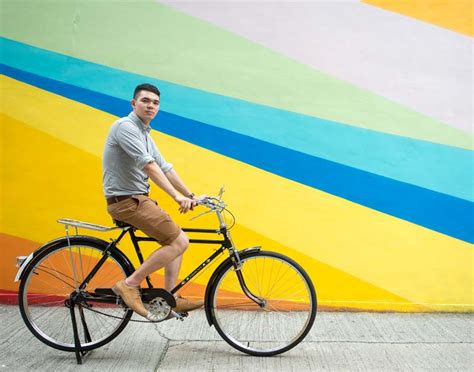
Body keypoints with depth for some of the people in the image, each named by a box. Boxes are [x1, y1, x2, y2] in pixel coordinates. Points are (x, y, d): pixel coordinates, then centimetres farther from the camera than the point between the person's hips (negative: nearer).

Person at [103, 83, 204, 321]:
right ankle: (130, 285, -9)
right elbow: (148, 165, -24)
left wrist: (190, 195, 11)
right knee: (179, 242, -13)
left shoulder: (144, 133, 17)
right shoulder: (125, 126, -14)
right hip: (126, 200, -10)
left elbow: (165, 167, 17)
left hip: (138, 199, 10)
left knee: (176, 240, 13)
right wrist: (176, 196, -29)